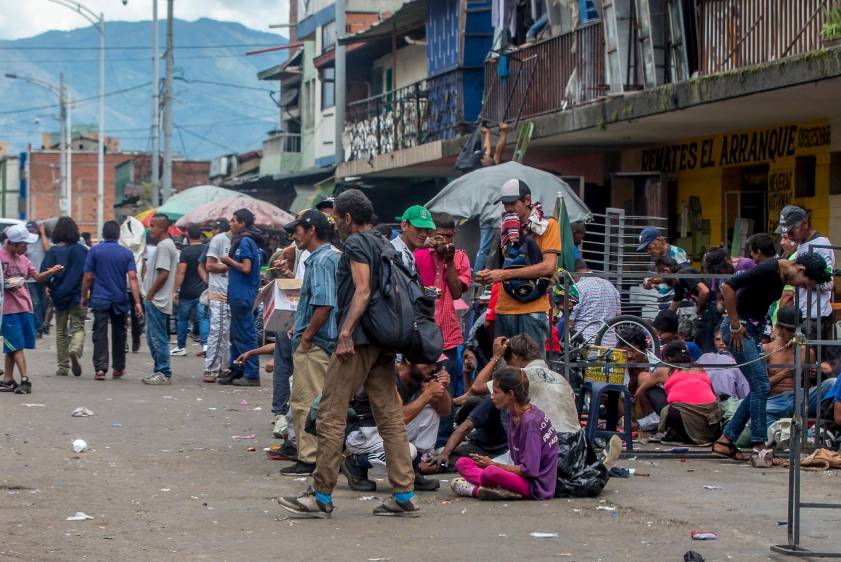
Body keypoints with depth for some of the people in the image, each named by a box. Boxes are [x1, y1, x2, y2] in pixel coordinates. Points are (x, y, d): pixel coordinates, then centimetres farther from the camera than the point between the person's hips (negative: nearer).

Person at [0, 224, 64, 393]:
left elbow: (37, 277, 15)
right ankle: (25, 379, -14)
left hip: (25, 307, 7)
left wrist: (51, 272, -3)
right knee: (17, 345, -10)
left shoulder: (22, 259, 16)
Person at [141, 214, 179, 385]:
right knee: (153, 338, 14)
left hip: (157, 300, -11)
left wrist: (150, 294, -15)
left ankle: (164, 373, -5)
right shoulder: (167, 245, 17)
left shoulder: (164, 246, -15)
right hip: (157, 300, 11)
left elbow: (163, 274, -22)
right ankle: (159, 371, 19)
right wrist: (149, 295, 17)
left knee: (158, 338, -7)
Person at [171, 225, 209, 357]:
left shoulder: (186, 251, -11)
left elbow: (181, 272, -16)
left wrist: (175, 291, -14)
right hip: (203, 291, 3)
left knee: (183, 319, 9)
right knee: (203, 319, 1)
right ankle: (205, 344, -17)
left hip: (187, 292, -3)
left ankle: (181, 347, 16)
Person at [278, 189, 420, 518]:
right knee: (390, 415, 7)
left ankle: (322, 495, -4)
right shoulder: (384, 244, 19)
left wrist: (346, 332, -23)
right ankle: (404, 495, 4)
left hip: (359, 339, -9)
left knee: (331, 414, -5)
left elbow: (362, 291, -17)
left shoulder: (356, 243, -6)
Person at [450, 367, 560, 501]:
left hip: (538, 486, -10)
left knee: (492, 472, -38)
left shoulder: (531, 422, -20)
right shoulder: (512, 414, 8)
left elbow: (528, 470, -20)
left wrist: (493, 464, -12)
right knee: (462, 463, 4)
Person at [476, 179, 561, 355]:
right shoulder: (507, 228, 18)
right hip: (504, 311, 6)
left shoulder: (547, 225, -1)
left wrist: (505, 274, -15)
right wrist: (489, 275, 0)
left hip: (532, 311, -6)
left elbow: (549, 266, -12)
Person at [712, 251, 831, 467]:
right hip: (739, 328, -10)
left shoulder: (782, 276, 8)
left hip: (753, 330, 10)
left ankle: (726, 440, 13)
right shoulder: (768, 270, -21)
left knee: (759, 389, 9)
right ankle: (759, 447, -10)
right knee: (760, 386, -12)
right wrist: (735, 326, -21)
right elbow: (728, 286, -26)